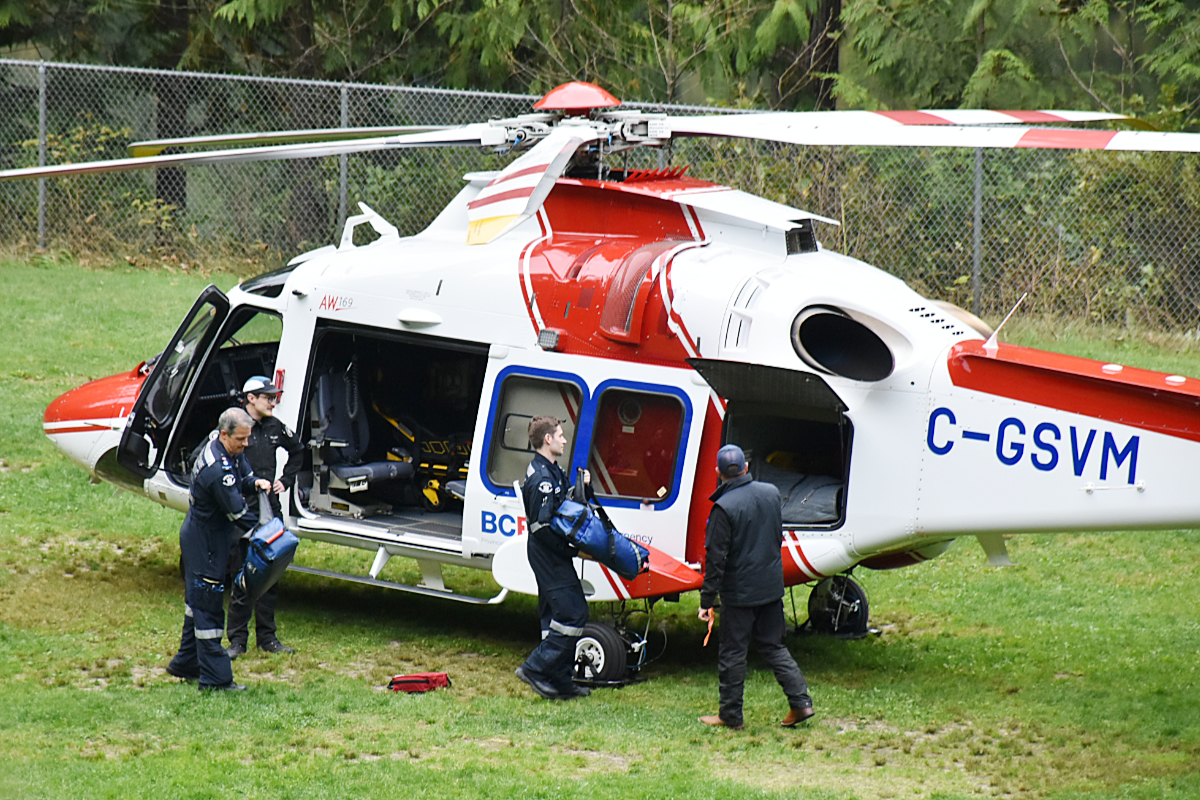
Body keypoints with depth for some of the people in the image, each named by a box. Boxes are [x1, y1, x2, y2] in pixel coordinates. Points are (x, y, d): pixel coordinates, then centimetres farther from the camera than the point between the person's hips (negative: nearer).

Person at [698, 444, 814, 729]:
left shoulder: (724, 507, -19)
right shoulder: (771, 494, 1)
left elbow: (716, 558, -17)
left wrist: (707, 600, -11)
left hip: (739, 592, -6)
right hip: (771, 587, 6)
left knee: (732, 653, 5)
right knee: (773, 646, 16)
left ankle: (730, 715, 13)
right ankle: (801, 702, 8)